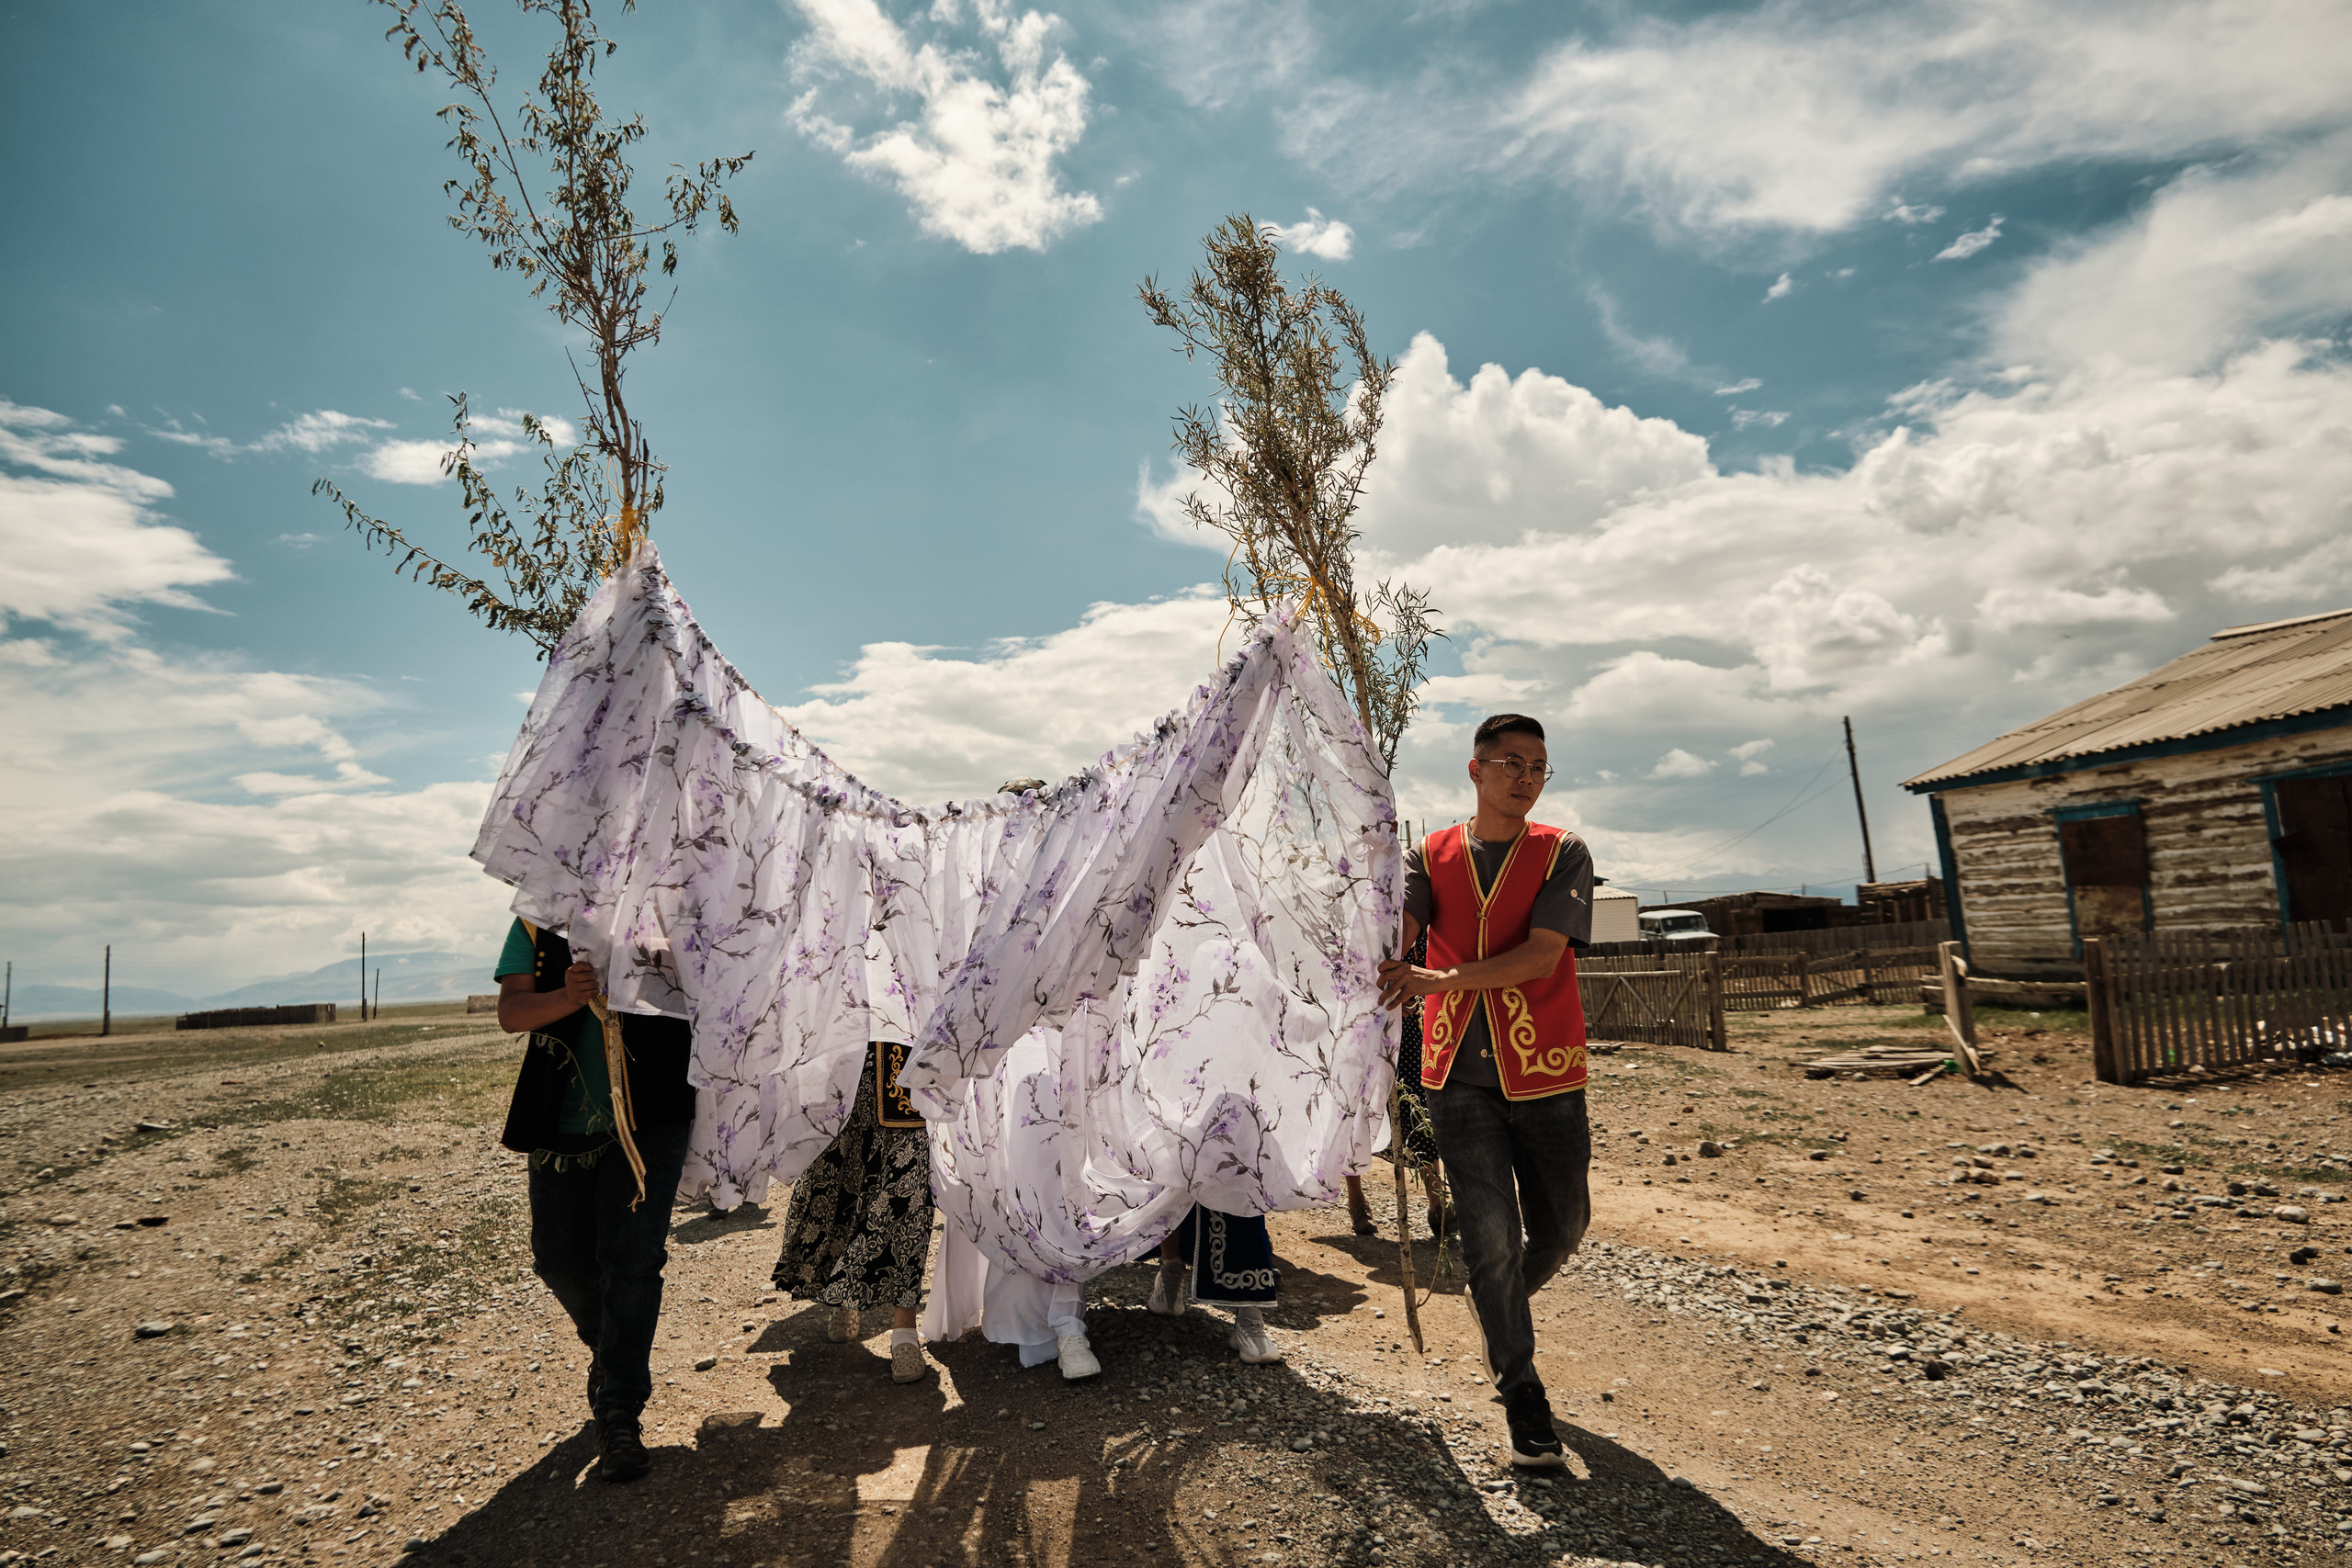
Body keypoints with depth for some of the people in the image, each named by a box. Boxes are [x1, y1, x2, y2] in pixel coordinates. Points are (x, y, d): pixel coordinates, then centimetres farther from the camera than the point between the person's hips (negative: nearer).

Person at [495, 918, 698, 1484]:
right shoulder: (539, 923, 5)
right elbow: (511, 1012, -5)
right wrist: (567, 997, -25)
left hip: (650, 1117, -3)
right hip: (562, 1122, 3)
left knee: (631, 1257, -6)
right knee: (559, 1257, 11)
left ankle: (620, 1411, 6)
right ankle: (606, 1348, 41)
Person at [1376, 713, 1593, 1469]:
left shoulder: (1562, 855, -1)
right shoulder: (1430, 856, 6)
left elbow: (1542, 955, -14)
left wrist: (1442, 979, -26)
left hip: (1543, 1071, 0)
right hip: (1458, 1072, 0)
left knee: (1561, 1225, 13)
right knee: (1490, 1231, -2)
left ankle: (1498, 1309, 44)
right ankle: (1521, 1393, 16)